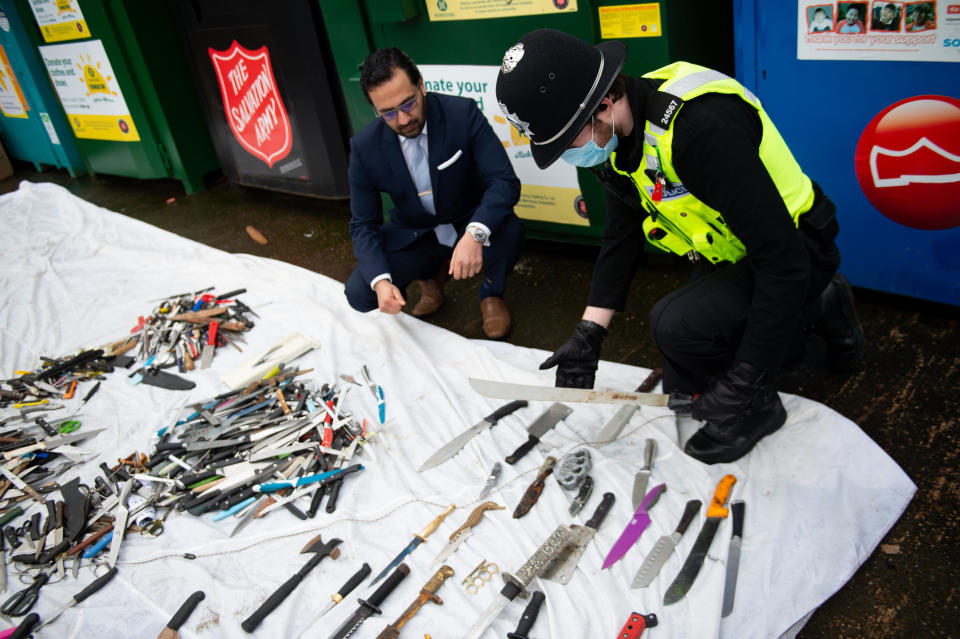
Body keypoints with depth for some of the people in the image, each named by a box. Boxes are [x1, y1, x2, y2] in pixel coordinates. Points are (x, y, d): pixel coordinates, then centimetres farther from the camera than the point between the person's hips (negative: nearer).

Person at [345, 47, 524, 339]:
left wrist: (475, 234, -47)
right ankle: (431, 274, 16)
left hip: (471, 225, -2)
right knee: (359, 294, -17)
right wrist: (380, 280, -29)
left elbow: (505, 181, -27)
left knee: (509, 229, -35)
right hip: (412, 236, 2)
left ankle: (491, 293, 1)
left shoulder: (463, 114, -22)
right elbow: (363, 225, -10)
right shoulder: (364, 147, -16)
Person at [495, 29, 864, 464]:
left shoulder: (699, 126, -36)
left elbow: (783, 256, -35)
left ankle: (757, 404, -1)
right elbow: (620, 237, 3)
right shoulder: (616, 134, -7)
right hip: (727, 256, 9)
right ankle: (817, 310, 28)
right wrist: (588, 334, -4)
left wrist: (744, 382, -33)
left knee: (676, 324, -33)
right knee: (682, 389, 14)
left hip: (796, 250, -9)